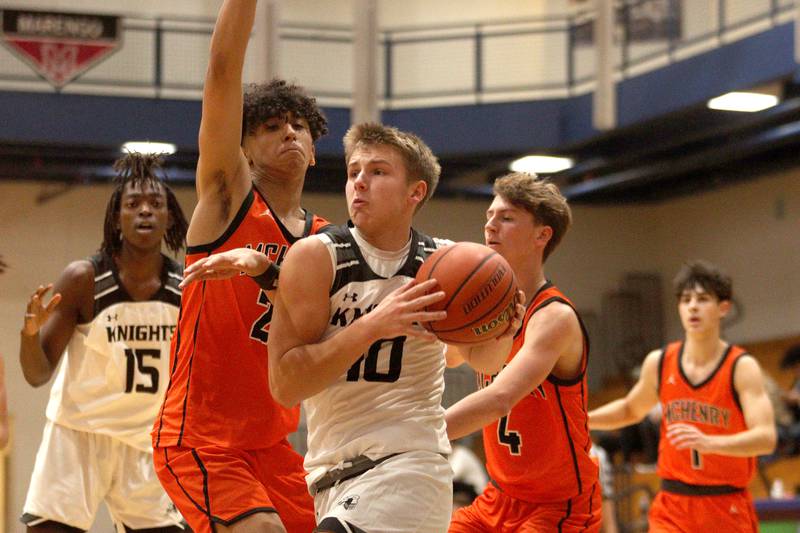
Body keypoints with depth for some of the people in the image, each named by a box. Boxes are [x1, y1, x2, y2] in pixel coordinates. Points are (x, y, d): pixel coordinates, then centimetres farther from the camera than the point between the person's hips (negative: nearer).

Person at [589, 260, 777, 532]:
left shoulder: (741, 367, -10)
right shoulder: (659, 362, 2)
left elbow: (765, 438, -22)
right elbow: (630, 410, 23)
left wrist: (709, 442, -39)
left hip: (728, 510, -2)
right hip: (673, 507, 2)